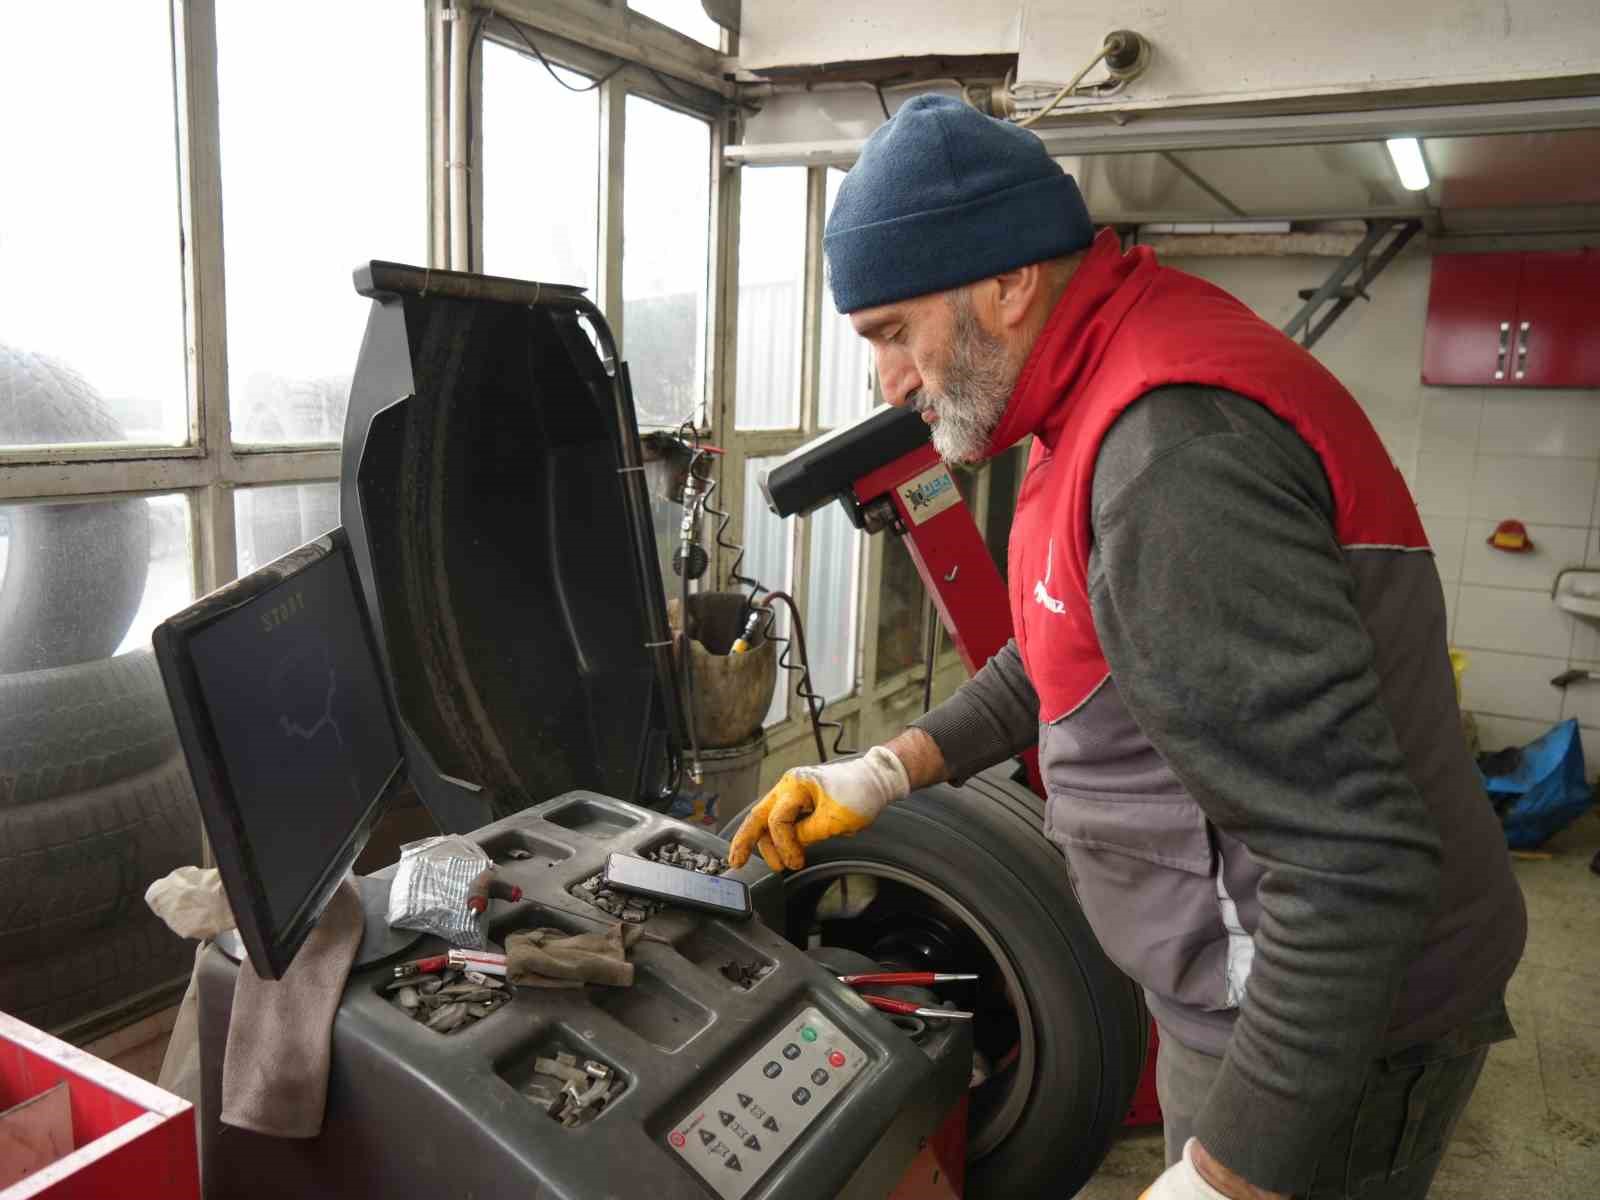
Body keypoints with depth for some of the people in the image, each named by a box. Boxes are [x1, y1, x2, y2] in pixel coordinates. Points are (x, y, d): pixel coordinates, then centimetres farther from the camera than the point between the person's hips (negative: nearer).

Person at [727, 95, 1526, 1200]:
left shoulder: (1174, 448, -30)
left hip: (1333, 1039, -9)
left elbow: (1356, 863, -33)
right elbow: (1062, 657, 16)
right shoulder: (1108, 400, 5)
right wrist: (890, 771, 9)